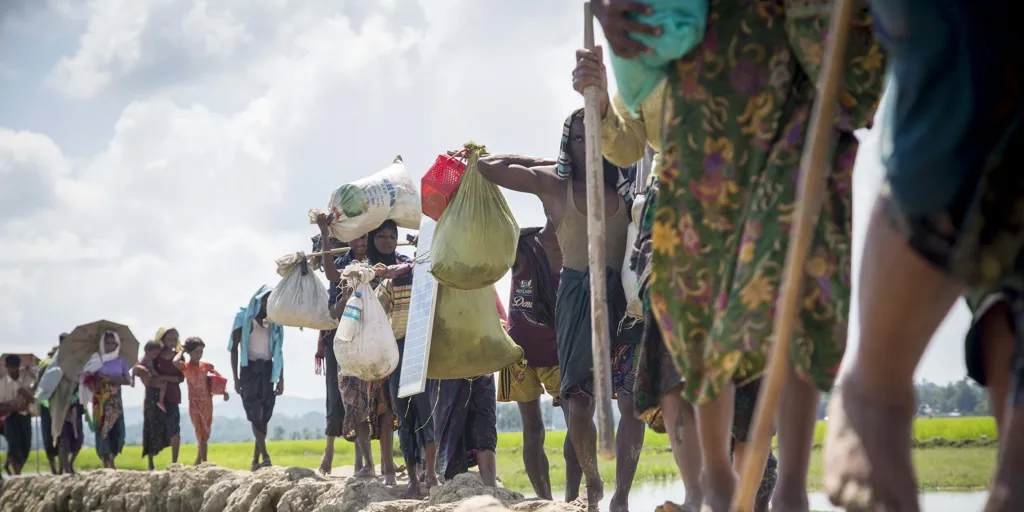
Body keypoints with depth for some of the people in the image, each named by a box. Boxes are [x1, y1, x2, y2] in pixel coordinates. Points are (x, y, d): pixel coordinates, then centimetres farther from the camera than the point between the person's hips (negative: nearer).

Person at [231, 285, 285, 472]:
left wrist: (281, 379, 10)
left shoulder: (274, 322, 9)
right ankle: (265, 455, -24)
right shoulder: (243, 318, -1)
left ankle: (256, 460, 4)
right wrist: (236, 378, -6)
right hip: (249, 368, -3)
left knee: (264, 414, -1)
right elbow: (234, 348, -1)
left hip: (267, 369, 3)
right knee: (254, 413, -14)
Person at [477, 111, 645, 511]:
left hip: (625, 296, 0)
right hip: (577, 296, 0)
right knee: (577, 403, 0)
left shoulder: (624, 178, 6)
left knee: (631, 400, -9)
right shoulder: (552, 183, 4)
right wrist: (546, 162, 9)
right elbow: (489, 166, 4)